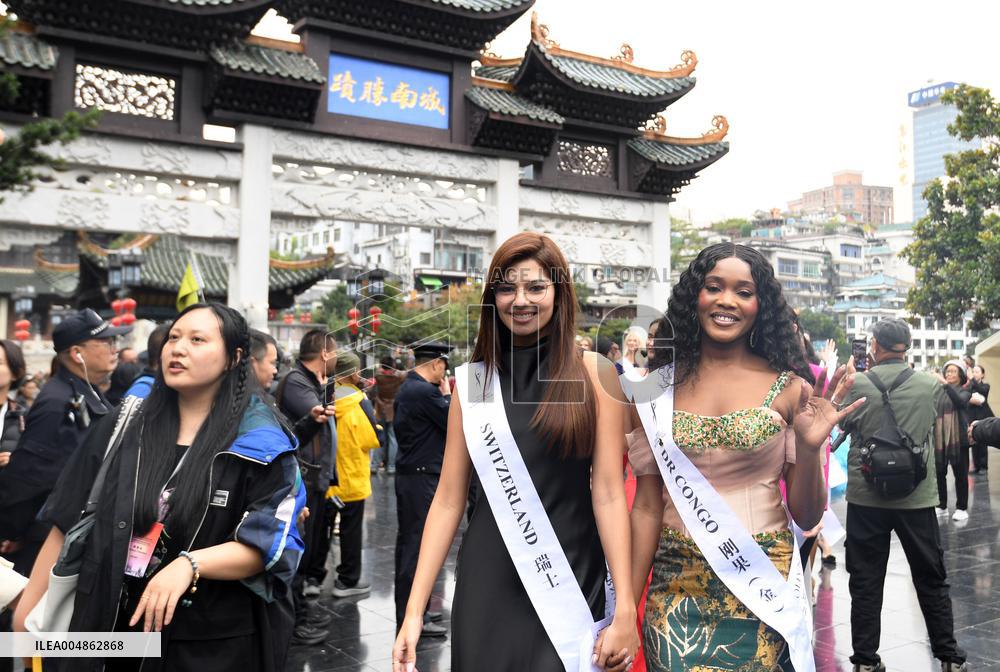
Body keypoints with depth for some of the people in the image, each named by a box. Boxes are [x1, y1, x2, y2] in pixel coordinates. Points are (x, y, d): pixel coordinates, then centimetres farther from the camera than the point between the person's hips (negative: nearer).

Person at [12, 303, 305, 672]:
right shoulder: (126, 425, 1)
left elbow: (267, 545, -14)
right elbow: (69, 519, 6)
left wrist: (190, 564, -28)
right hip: (112, 625, 4)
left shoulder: (261, 445, -10)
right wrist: (30, 603, 5)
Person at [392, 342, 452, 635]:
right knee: (420, 546, -5)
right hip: (423, 478, -10)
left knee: (408, 543, 15)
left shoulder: (405, 389, 12)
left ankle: (408, 610, 26)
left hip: (407, 474, 10)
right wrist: (446, 394, -1)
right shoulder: (426, 391, -19)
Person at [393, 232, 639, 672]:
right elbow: (448, 500, 1)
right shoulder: (473, 381, 2)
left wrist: (625, 610, -12)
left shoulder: (595, 375, -4)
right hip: (488, 584, 2)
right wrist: (414, 611, -2)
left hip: (571, 580, -1)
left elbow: (608, 495, -8)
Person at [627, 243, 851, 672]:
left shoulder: (788, 388, -4)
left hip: (763, 585, 0)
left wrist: (809, 448, -19)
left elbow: (807, 517, 0)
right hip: (677, 588, 1)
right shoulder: (657, 389, -2)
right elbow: (647, 507, 2)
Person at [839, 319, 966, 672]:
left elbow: (844, 424, 8)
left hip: (866, 497, -1)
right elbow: (931, 425, 14)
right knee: (932, 580, 15)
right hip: (917, 497, 1)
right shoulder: (930, 385, -4)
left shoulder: (857, 385, -9)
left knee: (866, 582, 8)